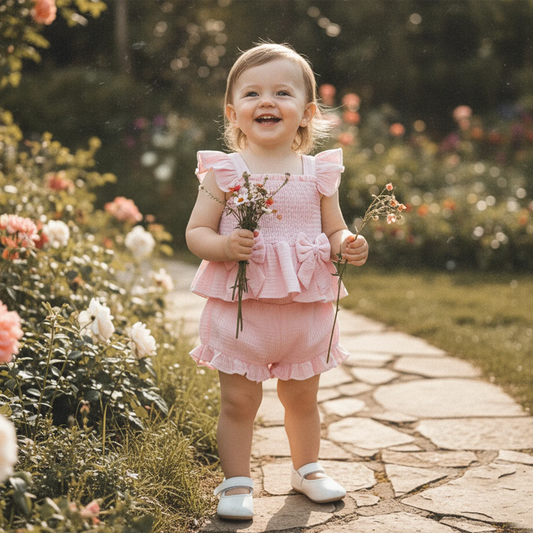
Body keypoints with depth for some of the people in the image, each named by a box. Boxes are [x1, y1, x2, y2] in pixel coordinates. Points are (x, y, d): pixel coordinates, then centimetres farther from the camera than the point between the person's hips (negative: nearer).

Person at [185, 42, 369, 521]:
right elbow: (196, 231, -3)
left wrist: (350, 247, -12)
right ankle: (237, 483, 21)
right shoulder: (223, 172, -5)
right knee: (239, 401, 5)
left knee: (303, 398, 18)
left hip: (306, 309, 3)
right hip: (240, 307, -2)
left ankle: (307, 469, 39)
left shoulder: (319, 173, 2)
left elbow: (335, 231, 10)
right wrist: (223, 246, -23)